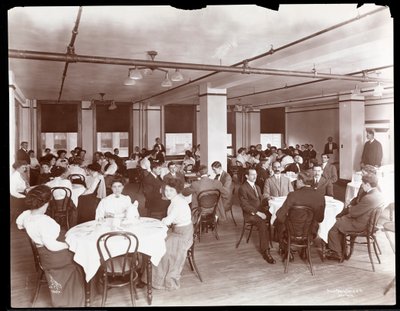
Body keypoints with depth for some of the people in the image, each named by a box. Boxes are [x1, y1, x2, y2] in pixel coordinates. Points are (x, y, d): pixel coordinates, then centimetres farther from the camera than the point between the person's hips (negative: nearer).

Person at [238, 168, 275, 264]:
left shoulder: (257, 187, 23)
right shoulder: (242, 188, -4)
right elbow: (244, 205, -12)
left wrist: (265, 208, 2)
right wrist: (257, 213, -20)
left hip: (260, 211, 7)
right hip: (250, 214, -7)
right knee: (262, 224, -35)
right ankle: (265, 252, -29)